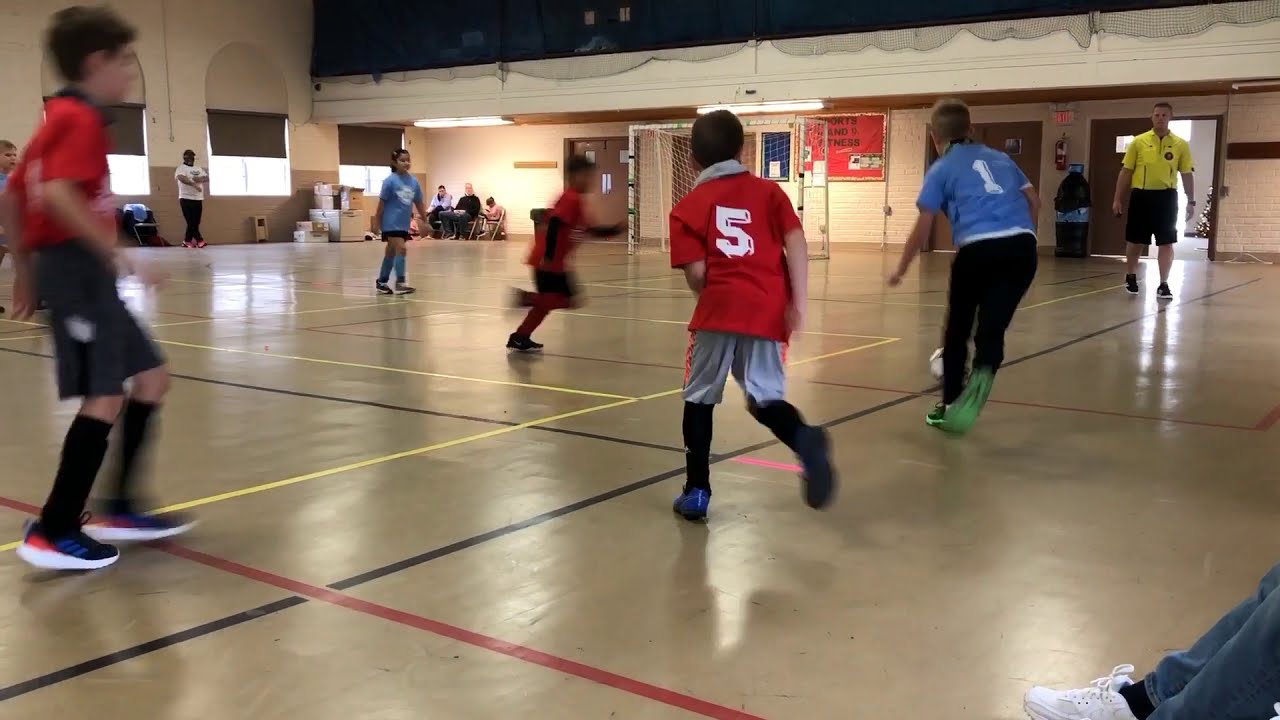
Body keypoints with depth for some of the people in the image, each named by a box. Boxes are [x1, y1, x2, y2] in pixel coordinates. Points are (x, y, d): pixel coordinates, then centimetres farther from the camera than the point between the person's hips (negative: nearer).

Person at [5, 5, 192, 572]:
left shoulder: (59, 116, 19)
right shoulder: (81, 117, -11)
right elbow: (57, 194, -26)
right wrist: (117, 255, -23)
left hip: (68, 266, 10)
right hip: (78, 266, -10)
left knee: (150, 378, 11)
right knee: (105, 398, -11)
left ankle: (119, 509, 15)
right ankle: (53, 534, -5)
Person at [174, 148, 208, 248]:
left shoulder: (199, 169, 18)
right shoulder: (181, 168, -3)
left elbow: (207, 178, 8)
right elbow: (181, 178, -23)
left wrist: (200, 179, -14)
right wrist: (194, 184, -33)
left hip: (198, 199, 6)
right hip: (186, 198, -6)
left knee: (195, 222, 4)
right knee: (191, 222, -8)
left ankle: (187, 241, 11)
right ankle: (199, 240, 0)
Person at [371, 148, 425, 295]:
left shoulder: (413, 181, 3)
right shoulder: (390, 180, -12)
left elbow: (419, 203, 11)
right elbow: (381, 203, -7)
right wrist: (376, 222, -5)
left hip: (404, 224, 6)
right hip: (391, 222, -6)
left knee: (391, 252, 15)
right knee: (401, 249, -17)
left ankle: (381, 282, 27)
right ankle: (400, 283, -15)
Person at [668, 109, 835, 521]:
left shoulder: (688, 206, 10)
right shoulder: (769, 191, 15)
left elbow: (696, 273, 1)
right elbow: (796, 242, 1)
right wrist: (798, 302, -2)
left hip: (719, 309, -2)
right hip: (769, 311, 2)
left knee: (699, 397, 14)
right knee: (765, 397, 10)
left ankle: (696, 492, 16)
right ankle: (804, 438, -23)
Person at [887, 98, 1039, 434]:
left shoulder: (941, 169, 11)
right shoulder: (999, 157, 24)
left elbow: (923, 228, 7)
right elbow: (1034, 200, 23)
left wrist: (901, 269, 18)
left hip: (978, 248, -3)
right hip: (1022, 246, 3)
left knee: (957, 329, 15)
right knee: (992, 327, 3)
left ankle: (949, 406, 21)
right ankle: (983, 373, -30)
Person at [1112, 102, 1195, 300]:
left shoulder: (1180, 144, 3)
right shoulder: (1138, 141, 3)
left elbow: (1187, 174, 6)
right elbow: (1126, 171, 5)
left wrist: (1191, 201, 0)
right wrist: (1117, 199, 2)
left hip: (1167, 197, 0)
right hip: (1141, 195, 0)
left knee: (1166, 242, -3)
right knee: (1135, 241, 9)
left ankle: (1163, 285, 3)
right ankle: (1130, 278, 30)